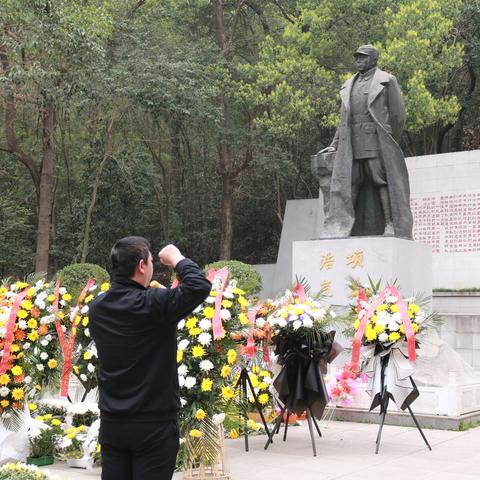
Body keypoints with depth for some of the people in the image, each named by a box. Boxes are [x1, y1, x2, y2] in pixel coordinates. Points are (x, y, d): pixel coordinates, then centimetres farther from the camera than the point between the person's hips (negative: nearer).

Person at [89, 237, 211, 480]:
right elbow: (200, 286, -22)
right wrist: (177, 259, -6)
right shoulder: (153, 305, -18)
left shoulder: (97, 307, 2)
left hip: (111, 423, 6)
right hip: (154, 424, -6)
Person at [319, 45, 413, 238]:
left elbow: (398, 115, 3)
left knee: (384, 185, -5)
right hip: (351, 147, 5)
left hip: (376, 142, -5)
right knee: (343, 185, -5)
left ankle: (393, 228, -2)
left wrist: (390, 146, 2)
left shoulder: (387, 81, 6)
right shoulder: (349, 85, 23)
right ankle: (337, 231, -10)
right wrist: (335, 145, 14)